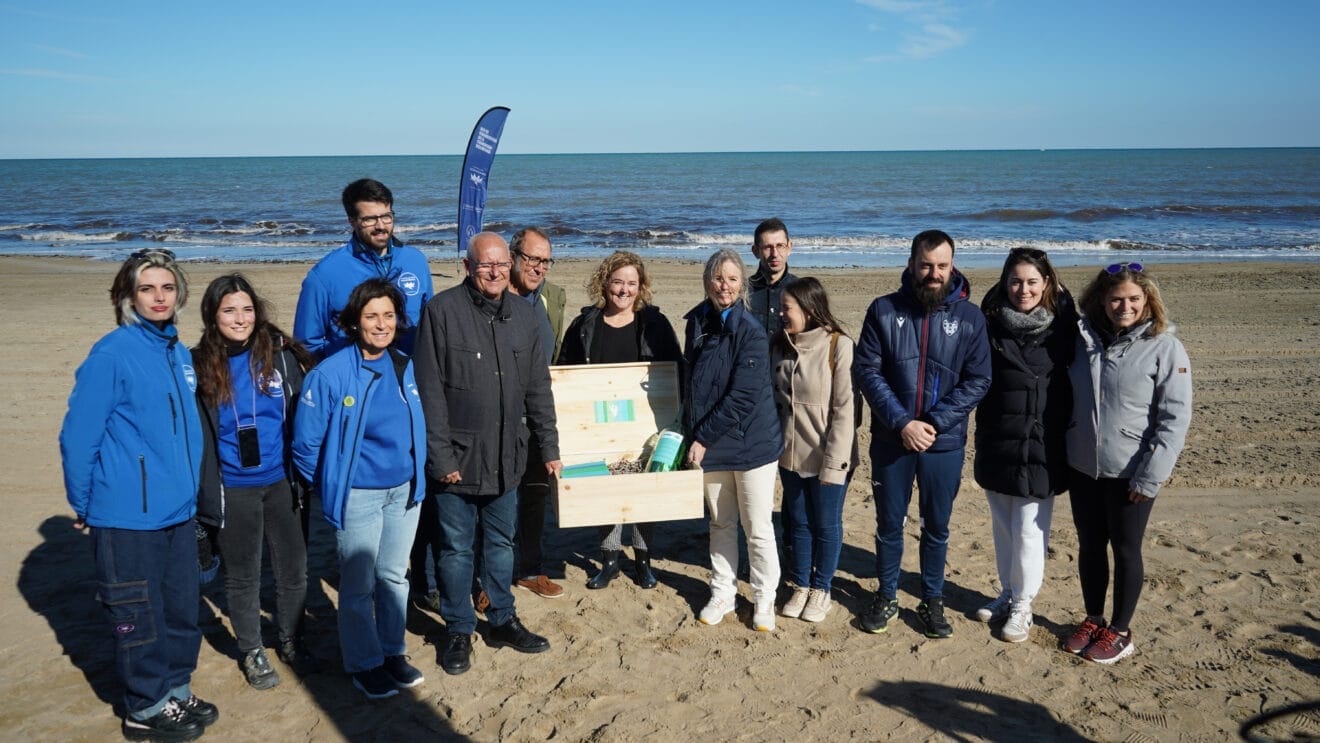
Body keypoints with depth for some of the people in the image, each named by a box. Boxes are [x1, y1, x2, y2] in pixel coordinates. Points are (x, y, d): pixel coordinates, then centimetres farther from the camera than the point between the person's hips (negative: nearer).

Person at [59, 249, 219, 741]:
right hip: (127, 516, -6)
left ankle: (175, 691, 33)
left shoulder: (179, 354, 7)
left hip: (179, 511, 6)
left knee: (181, 606, 15)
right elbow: (77, 436, -10)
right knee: (138, 614, 7)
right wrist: (83, 507, -3)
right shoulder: (113, 353, -13)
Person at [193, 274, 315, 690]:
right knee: (242, 576, 13)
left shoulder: (281, 354, -5)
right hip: (233, 490, -1)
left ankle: (290, 641, 34)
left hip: (282, 483, 1)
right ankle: (251, 652, 32)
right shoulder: (200, 366, -5)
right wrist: (203, 492, -5)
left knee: (293, 569, 12)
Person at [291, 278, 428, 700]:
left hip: (404, 490, 5)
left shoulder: (406, 368, 0)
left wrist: (417, 476, 12)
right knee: (358, 585, 6)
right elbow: (306, 445, -9)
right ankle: (364, 664, 24)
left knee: (394, 576, 17)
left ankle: (393, 652, 34)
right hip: (358, 496, -5)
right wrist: (332, 490, 0)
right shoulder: (329, 375, -16)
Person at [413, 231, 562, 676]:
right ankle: (459, 631, 23)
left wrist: (549, 447, 9)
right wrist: (441, 455, -14)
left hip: (506, 457, 4)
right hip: (457, 458, -4)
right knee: (456, 548, 8)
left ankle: (502, 621, 33)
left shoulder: (524, 316, 5)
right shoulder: (442, 311, -10)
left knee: (501, 543, 17)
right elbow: (430, 391, -11)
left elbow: (538, 390, 11)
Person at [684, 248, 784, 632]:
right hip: (710, 444, 5)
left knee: (757, 527, 4)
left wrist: (703, 438, -16)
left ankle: (764, 599, 22)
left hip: (752, 443, -5)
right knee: (721, 523, 16)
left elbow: (742, 397, -19)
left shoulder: (751, 332, -15)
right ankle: (722, 593, 30)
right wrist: (692, 429, 11)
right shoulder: (697, 323, 4)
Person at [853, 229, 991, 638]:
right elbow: (866, 371, -7)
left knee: (937, 527, 13)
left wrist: (934, 424, -15)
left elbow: (977, 381, -5)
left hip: (944, 443, 0)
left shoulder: (969, 317, -3)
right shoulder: (884, 310, -4)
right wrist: (902, 423, -16)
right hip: (890, 440, 0)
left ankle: (932, 600, 30)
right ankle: (886, 596, 30)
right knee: (889, 524, 12)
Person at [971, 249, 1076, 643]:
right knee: (1002, 525, 15)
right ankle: (1008, 592, 33)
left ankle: (1022, 605, 20)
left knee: (1029, 530, 3)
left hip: (1041, 446, -2)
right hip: (997, 443, 2)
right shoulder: (990, 325, -2)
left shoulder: (1063, 326, -5)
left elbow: (1075, 379, 2)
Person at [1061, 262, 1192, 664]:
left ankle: (1119, 631, 25)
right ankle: (1093, 620, 33)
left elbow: (1175, 419, -12)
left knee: (1125, 550, 9)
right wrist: (1059, 455, 4)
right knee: (1089, 546, 15)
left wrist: (1150, 476, -15)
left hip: (1130, 474, -4)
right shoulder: (1083, 339, 2)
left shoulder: (1165, 348, -10)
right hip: (1083, 468, 4)